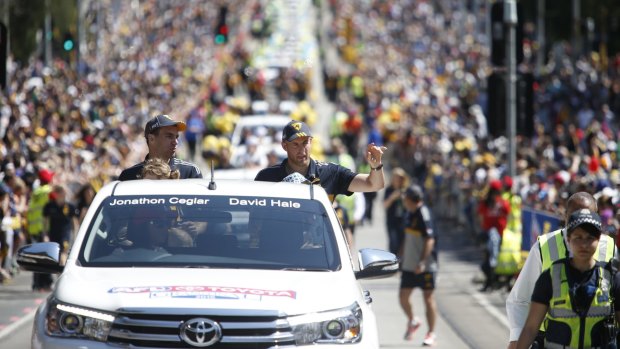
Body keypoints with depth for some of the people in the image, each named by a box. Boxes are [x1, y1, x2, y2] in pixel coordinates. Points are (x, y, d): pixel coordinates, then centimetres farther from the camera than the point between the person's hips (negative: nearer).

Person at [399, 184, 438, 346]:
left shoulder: (424, 214, -15)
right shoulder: (409, 214, 10)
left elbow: (429, 240, -20)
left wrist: (422, 262, -23)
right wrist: (401, 258, 20)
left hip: (425, 266, -8)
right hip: (409, 265, 8)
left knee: (428, 297, 0)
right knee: (403, 296, 7)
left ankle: (431, 333, 8)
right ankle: (412, 321, 32)